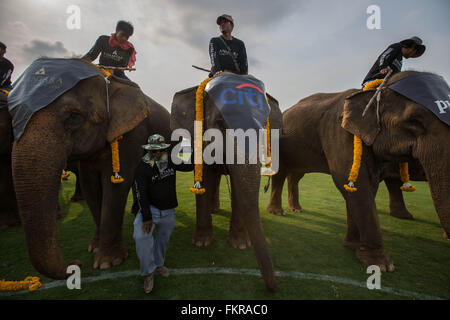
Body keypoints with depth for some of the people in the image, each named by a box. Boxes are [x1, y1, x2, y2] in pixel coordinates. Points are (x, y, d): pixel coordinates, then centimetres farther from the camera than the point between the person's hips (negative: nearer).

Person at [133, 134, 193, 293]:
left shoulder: (171, 161, -3)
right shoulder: (143, 168, -16)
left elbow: (189, 166, 10)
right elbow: (141, 194, -19)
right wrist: (146, 217, -23)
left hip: (168, 210, 4)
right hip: (150, 208, -4)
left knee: (164, 238, 16)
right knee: (141, 236, -24)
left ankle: (158, 264, 42)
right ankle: (148, 272, -4)